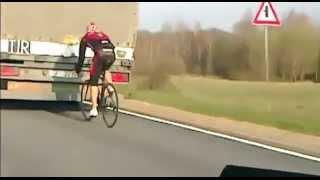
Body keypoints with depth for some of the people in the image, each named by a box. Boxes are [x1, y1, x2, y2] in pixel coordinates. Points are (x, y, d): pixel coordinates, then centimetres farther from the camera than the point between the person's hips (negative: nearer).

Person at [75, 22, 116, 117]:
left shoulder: (86, 37, 25)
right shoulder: (104, 35, 36)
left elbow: (82, 55, 24)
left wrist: (78, 68, 35)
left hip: (100, 55, -4)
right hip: (111, 55, 4)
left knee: (93, 82, 8)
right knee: (106, 69, 38)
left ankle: (94, 109, 2)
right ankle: (110, 87, 15)